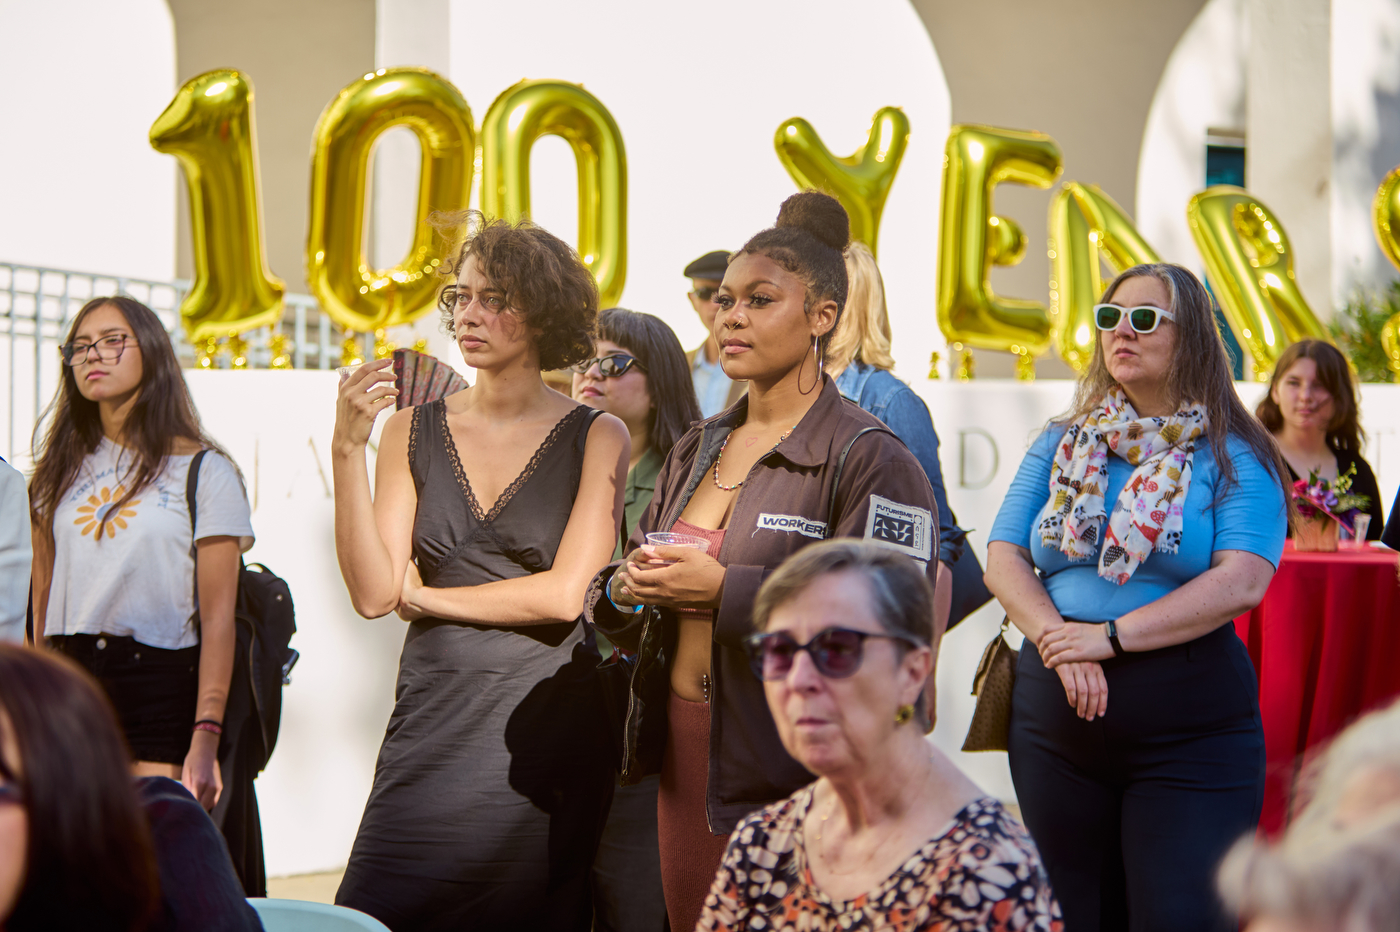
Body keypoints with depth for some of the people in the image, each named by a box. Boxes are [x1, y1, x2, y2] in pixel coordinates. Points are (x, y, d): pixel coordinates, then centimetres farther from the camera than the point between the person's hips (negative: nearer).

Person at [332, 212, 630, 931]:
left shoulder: (597, 436, 0)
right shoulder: (414, 431, 6)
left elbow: (565, 594, -10)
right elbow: (372, 593, -3)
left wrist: (425, 596, -3)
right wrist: (347, 450, -12)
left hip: (543, 729, -2)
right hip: (430, 719, 2)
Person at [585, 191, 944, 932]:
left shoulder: (868, 459, -9)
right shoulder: (697, 451, 15)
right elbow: (608, 598, 19)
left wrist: (727, 591, -23)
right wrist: (625, 589, -7)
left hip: (793, 780, -7)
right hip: (683, 761, 7)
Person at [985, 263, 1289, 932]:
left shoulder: (1233, 457, -1)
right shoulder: (1060, 446, 13)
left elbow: (1241, 582, -15)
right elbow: (1004, 560, 5)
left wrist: (1111, 636, -20)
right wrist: (1059, 642, -14)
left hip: (1190, 732, -4)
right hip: (1055, 720, 4)